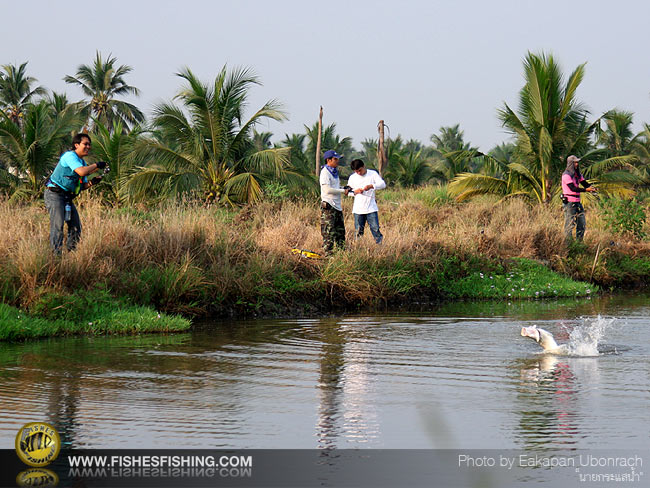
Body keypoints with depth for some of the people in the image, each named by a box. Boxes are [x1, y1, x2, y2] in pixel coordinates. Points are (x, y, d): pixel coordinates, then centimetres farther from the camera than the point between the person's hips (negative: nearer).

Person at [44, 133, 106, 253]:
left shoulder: (82, 162, 16)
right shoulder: (70, 156, -13)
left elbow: (82, 185, 17)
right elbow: (82, 172, -29)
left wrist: (92, 182, -3)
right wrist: (96, 165, -15)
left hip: (67, 197, 10)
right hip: (54, 194, -10)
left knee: (76, 226, 6)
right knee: (57, 225, -16)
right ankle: (56, 254, -18)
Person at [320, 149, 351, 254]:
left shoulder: (335, 172, 17)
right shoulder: (325, 172, -13)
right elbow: (327, 190, -21)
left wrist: (344, 188, 9)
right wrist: (343, 191, -15)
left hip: (337, 206, 10)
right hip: (328, 206, -10)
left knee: (340, 230, 14)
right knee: (329, 231, -8)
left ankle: (341, 250, 22)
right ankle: (328, 252, -6)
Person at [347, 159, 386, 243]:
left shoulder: (373, 174, 1)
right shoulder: (352, 178, 8)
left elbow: (383, 184, -9)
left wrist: (371, 186, -27)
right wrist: (355, 191, -10)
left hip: (371, 208, -2)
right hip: (358, 210, 2)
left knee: (375, 229, -8)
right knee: (358, 232, 3)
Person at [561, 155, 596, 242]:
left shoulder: (577, 174, 14)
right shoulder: (566, 175, -13)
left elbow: (585, 184, 11)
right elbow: (572, 188, -23)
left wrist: (591, 187, -13)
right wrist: (586, 190, -29)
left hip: (577, 202, 9)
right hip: (569, 202, -9)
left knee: (582, 224, 9)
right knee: (569, 225, -6)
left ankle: (579, 241, 16)